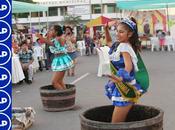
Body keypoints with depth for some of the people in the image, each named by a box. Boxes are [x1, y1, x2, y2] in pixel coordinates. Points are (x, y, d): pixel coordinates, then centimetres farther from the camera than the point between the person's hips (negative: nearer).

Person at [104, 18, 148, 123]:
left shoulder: (124, 47, -16)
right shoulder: (119, 45, 13)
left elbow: (129, 66, -32)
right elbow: (109, 42, 36)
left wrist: (121, 78, -51)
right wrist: (106, 30, 21)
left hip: (126, 89, -10)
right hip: (121, 88, 10)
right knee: (120, 123, 17)